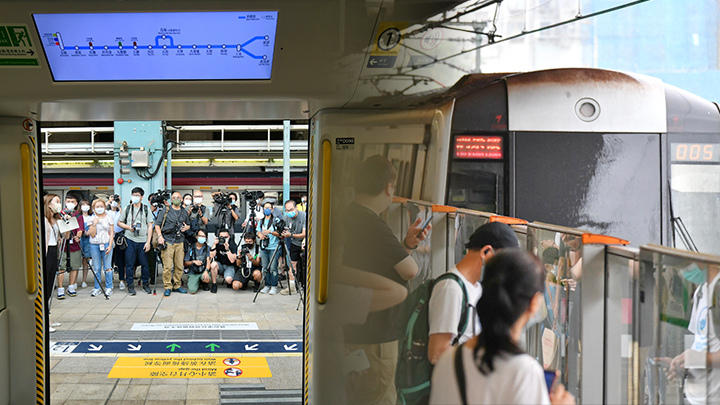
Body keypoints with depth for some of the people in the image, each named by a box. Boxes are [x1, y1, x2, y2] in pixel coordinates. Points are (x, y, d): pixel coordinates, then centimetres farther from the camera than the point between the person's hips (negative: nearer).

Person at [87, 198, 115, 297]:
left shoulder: (109, 217, 5)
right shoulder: (92, 219, 6)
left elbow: (111, 233, 3)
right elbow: (92, 234, -1)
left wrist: (110, 246, -7)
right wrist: (94, 224, -13)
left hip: (106, 244, -1)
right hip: (94, 245, 1)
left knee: (107, 267, -1)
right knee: (96, 268, 4)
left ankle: (109, 288, 7)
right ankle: (97, 288, 12)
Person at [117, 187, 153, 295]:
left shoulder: (146, 209, 6)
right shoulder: (127, 208, 9)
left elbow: (150, 226, 3)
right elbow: (119, 223, 15)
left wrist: (148, 242, -5)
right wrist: (128, 227, -6)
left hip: (143, 240, -1)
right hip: (130, 240, 1)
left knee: (144, 264, 2)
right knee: (129, 263, -1)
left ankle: (146, 284, 14)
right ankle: (130, 285, 7)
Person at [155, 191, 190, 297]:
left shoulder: (184, 213, 15)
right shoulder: (165, 210, 5)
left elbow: (189, 225, 26)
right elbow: (157, 224, 2)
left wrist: (186, 227, 2)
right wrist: (160, 236, -11)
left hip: (180, 241, 4)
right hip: (167, 241, -4)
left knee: (179, 266, 5)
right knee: (167, 266, -7)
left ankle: (176, 285, 17)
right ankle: (167, 287, 1)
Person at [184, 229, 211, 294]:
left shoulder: (207, 248, 3)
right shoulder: (190, 248, 2)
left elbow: (208, 261, -8)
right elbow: (185, 263, 4)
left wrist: (206, 271, -28)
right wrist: (193, 262, -17)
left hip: (203, 271, 0)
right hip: (193, 273, 0)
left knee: (206, 279, -36)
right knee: (192, 290, -24)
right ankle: (198, 283, 13)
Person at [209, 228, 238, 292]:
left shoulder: (233, 245, -12)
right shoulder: (217, 243, -6)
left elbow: (232, 260, -20)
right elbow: (212, 256, -17)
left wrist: (227, 249, -30)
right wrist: (214, 244, -26)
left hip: (229, 266, -2)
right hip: (219, 265, 2)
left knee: (228, 279, -33)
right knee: (213, 264, -33)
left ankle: (229, 282, 8)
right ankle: (214, 284, -13)